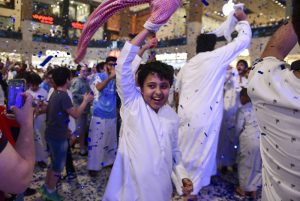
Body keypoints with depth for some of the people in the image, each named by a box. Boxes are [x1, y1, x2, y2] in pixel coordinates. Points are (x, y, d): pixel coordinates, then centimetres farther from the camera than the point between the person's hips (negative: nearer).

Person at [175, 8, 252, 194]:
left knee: (184, 153, 16)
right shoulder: (216, 57, -4)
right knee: (199, 156, 5)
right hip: (204, 117, -6)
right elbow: (244, 39, 4)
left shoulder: (186, 66, 12)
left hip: (186, 115, 6)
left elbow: (178, 89, 19)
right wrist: (243, 20, 20)